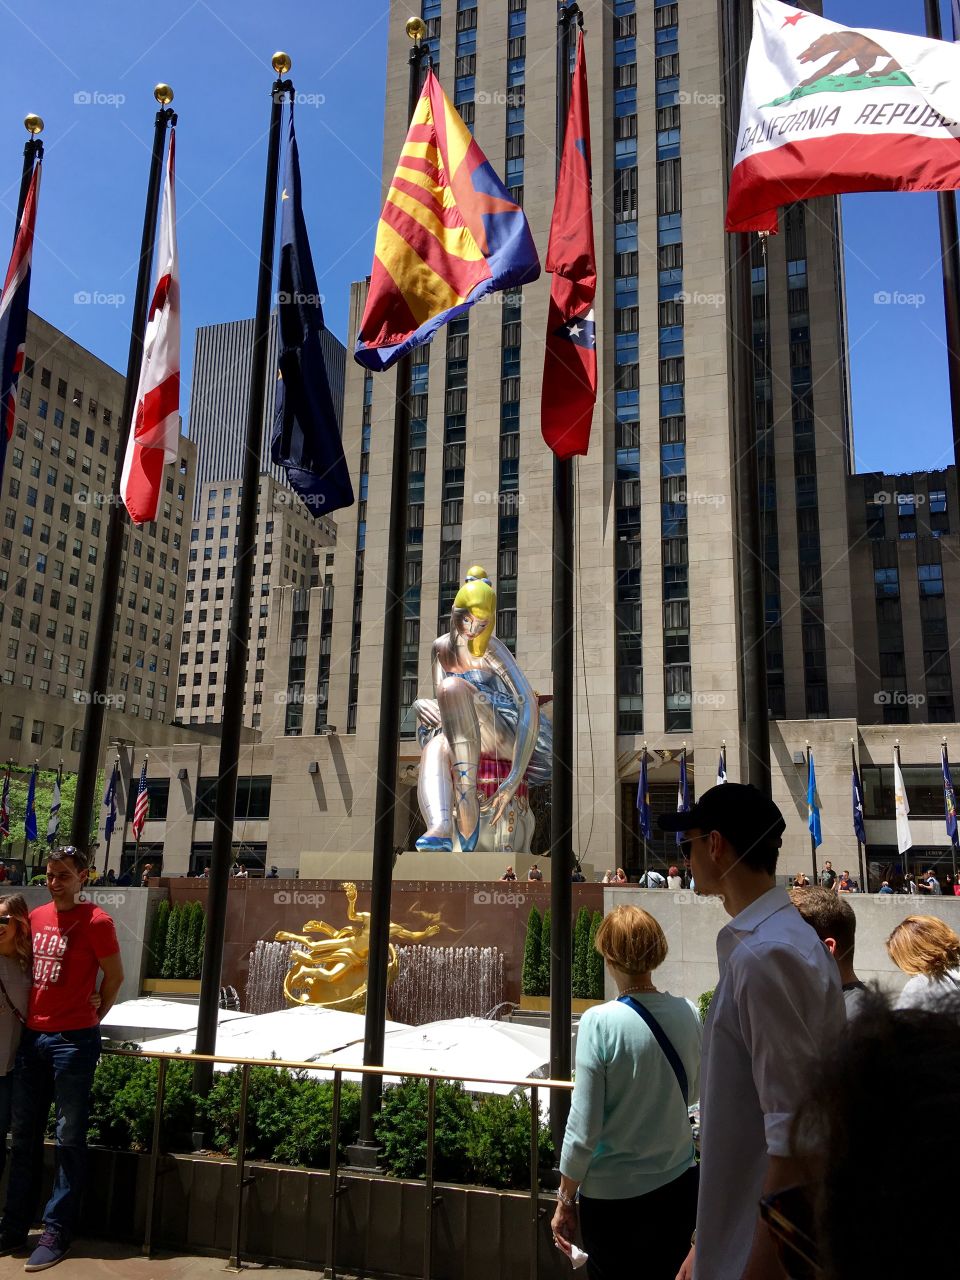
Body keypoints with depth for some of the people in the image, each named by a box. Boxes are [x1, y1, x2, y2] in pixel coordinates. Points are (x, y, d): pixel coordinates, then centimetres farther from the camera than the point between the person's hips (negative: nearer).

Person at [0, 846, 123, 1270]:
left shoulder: (95, 921, -12)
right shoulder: (36, 917, 7)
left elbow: (115, 976, -4)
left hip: (73, 1040, -6)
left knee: (69, 1139, 3)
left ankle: (57, 1233, 14)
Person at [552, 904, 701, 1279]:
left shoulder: (600, 1022, -21)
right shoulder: (686, 1013, -8)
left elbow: (583, 1127, -16)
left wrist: (565, 1199, -3)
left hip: (613, 1193, -4)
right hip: (678, 1183, 4)